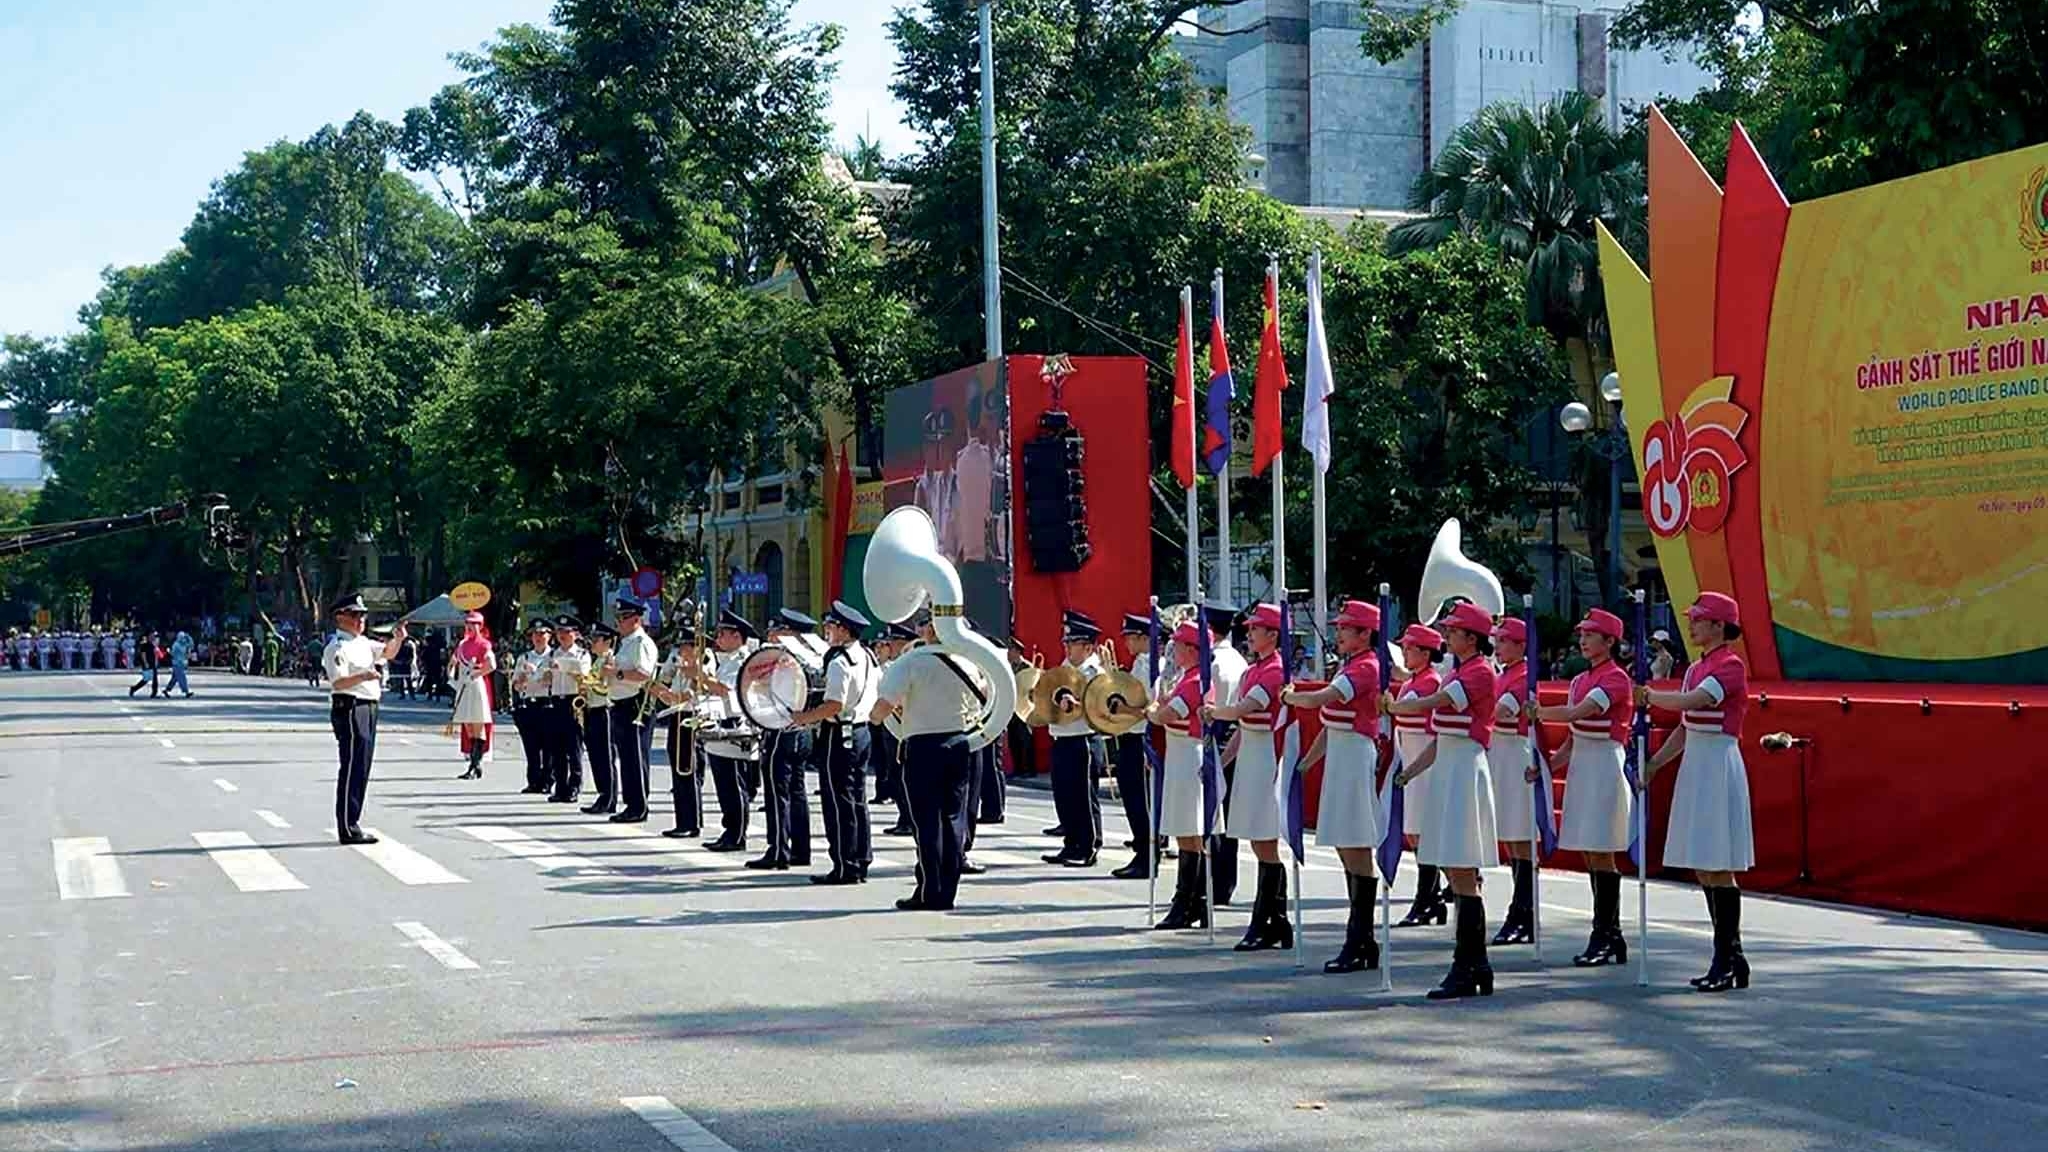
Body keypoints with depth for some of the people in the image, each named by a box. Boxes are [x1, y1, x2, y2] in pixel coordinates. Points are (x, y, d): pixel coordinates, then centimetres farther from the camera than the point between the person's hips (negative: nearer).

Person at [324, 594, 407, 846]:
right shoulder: (337, 648, -11)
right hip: (350, 708, -10)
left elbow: (387, 653, 23)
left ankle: (352, 824, 19)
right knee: (352, 768, -9)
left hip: (368, 708, 10)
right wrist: (363, 676, -35)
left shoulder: (363, 643, 17)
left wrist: (398, 639, 2)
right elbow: (338, 682, -19)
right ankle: (348, 828, -7)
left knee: (361, 768, 13)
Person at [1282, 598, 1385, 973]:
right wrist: (1305, 763, 19)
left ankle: (1359, 945, -7)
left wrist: (1289, 695, -5)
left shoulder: (1366, 668, -14)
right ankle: (1361, 942, 16)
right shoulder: (1350, 666, 17)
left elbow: (1317, 700, -25)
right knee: (1347, 848, 11)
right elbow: (1331, 723, 21)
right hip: (1340, 757, 10)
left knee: (1357, 850, -8)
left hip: (1356, 757, -10)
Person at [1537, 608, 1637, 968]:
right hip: (1581, 764, 9)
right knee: (1590, 854, 8)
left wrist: (1536, 712, -20)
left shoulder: (1616, 679, -10)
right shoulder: (1581, 680, 16)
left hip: (1606, 766, -9)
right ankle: (1610, 936, 13)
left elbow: (1578, 712, -24)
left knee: (1600, 853, -8)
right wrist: (1547, 766, 8)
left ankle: (1604, 937, -5)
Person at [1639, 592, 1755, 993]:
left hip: (1719, 767, -9)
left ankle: (1728, 960, -4)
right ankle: (1728, 959, 14)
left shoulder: (1731, 666, -10)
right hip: (1695, 764, 9)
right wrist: (1652, 766, 14)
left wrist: (1648, 696, -15)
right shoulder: (1696, 669, 16)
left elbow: (1693, 701, -25)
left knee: (1718, 869, -8)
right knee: (1702, 869, 9)